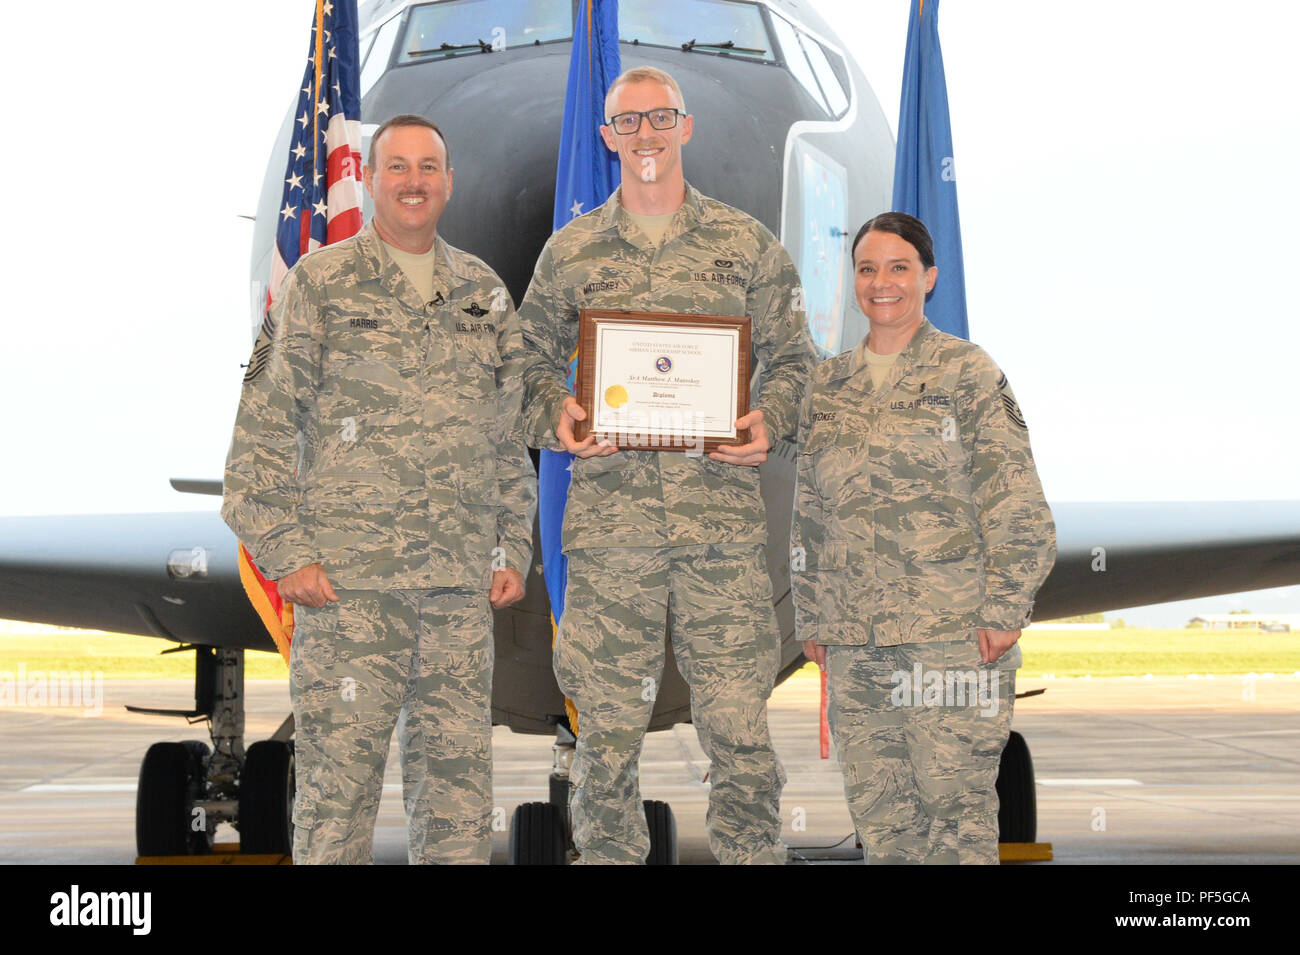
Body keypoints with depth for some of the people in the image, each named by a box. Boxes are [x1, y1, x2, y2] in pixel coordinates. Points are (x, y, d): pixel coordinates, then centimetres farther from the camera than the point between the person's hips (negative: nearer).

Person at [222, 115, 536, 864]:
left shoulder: (485, 292, 14)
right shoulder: (321, 283, 1)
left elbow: (510, 438, 20)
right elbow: (264, 428, -2)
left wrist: (515, 550, 12)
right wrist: (284, 554, -9)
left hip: (461, 582, 4)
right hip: (349, 578, -4)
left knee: (459, 772, 7)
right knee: (341, 776, -4)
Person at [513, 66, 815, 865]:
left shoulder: (748, 245, 10)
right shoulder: (570, 252, 12)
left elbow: (793, 358, 13)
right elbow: (533, 360, 17)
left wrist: (769, 422, -6)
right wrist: (555, 419, -4)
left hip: (723, 511, 0)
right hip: (609, 516, 1)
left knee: (740, 729, -3)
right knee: (607, 732, 2)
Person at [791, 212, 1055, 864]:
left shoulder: (967, 371, 1)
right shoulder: (827, 384, 15)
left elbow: (1016, 503, -3)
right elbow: (809, 514, 19)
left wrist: (1005, 611, -9)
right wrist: (810, 618, 15)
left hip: (953, 633, -4)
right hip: (852, 640, 5)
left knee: (956, 806, -6)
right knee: (877, 811, 4)